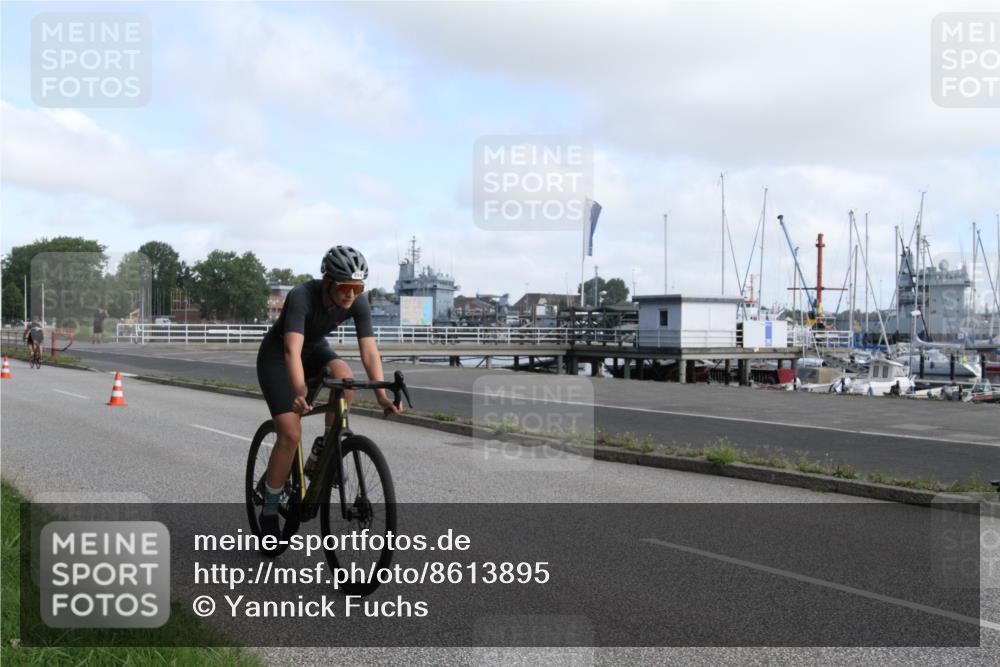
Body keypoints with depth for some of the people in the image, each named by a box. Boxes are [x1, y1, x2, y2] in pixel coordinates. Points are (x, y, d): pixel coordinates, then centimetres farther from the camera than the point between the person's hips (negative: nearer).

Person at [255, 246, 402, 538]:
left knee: (343, 374, -31)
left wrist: (381, 395, -41)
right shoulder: (302, 296, -35)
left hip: (315, 349, 4)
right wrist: (300, 393, -63)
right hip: (276, 354, -4)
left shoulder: (358, 302, -22)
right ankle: (269, 512, 1)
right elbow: (292, 350, -47)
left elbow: (369, 352, -27)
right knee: (291, 434, -16)